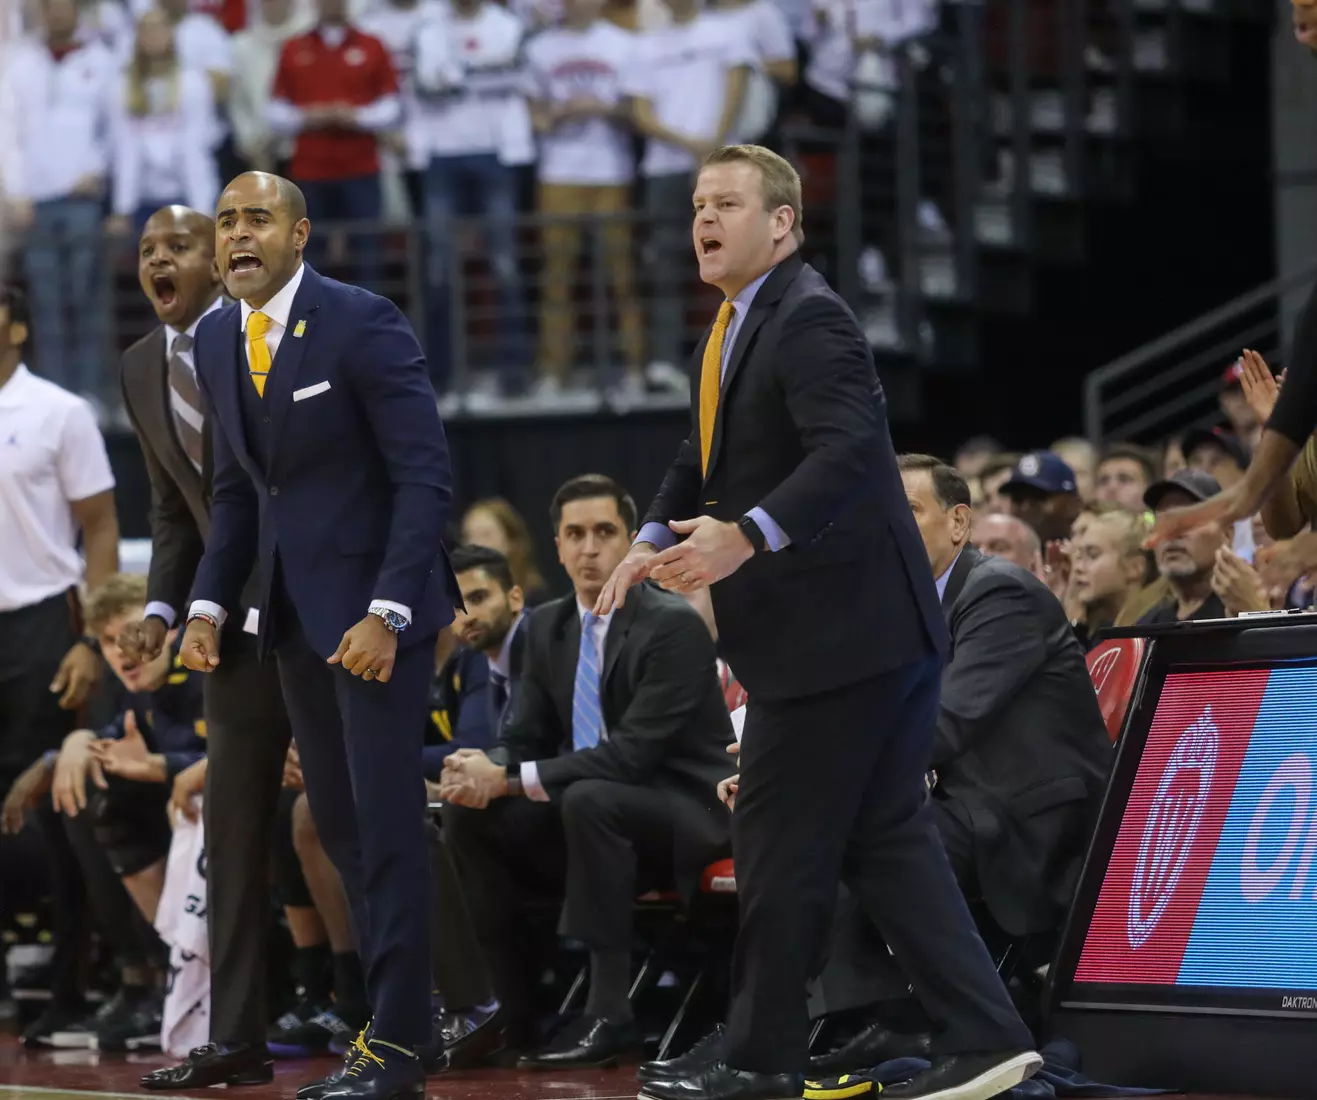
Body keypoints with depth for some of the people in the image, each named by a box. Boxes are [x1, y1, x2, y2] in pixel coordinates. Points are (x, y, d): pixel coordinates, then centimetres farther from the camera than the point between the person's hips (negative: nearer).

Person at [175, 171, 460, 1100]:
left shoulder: (363, 325, -13)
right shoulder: (217, 341, 7)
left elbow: (426, 476, -15)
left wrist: (387, 615, -21)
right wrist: (210, 604, 4)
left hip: (376, 605, -7)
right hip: (293, 608, 7)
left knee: (386, 822, -6)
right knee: (337, 824, 10)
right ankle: (408, 999, 21)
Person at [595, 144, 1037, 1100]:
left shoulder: (810, 320, -15)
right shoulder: (736, 329, 17)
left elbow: (850, 452, -28)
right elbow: (705, 458, 25)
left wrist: (745, 536, -35)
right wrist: (655, 538, 9)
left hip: (841, 631, -10)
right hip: (823, 635, 10)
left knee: (781, 844, -2)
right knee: (886, 837, 8)